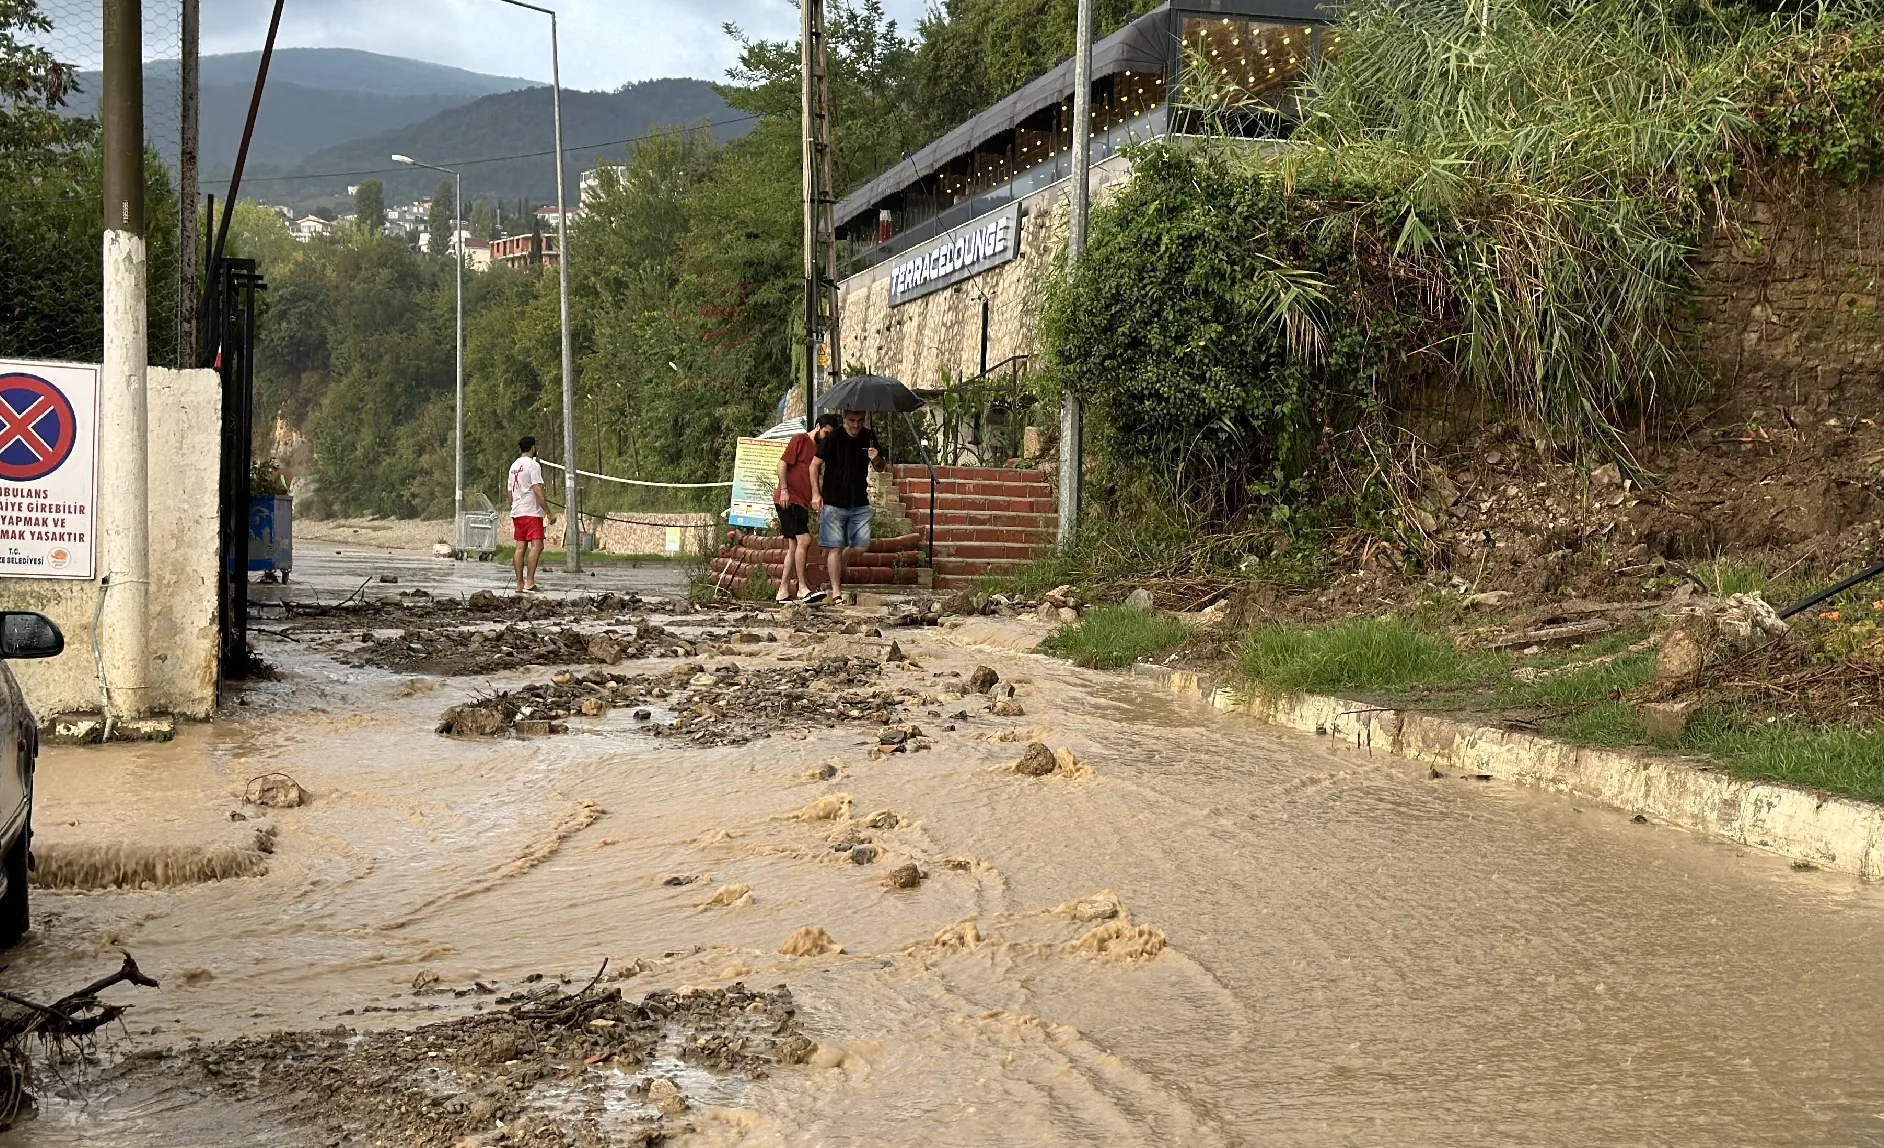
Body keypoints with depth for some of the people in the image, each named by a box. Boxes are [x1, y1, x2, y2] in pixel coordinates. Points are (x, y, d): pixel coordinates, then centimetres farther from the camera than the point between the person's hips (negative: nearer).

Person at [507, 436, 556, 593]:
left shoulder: (514, 466, 16)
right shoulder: (533, 465, -9)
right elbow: (537, 491, -16)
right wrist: (549, 513, -15)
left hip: (516, 512, 8)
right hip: (531, 512, -8)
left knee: (520, 547, 8)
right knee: (536, 545, -11)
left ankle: (519, 584, 7)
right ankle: (529, 583, -20)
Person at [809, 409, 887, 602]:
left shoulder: (869, 437, 6)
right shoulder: (833, 438, -7)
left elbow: (880, 468, 16)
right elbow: (815, 465, -2)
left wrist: (877, 459, -8)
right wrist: (816, 494, -9)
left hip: (860, 504, 4)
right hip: (833, 503, -4)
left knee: (861, 546, 2)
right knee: (835, 547, -4)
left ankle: (838, 571, 28)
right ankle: (836, 590, 3)